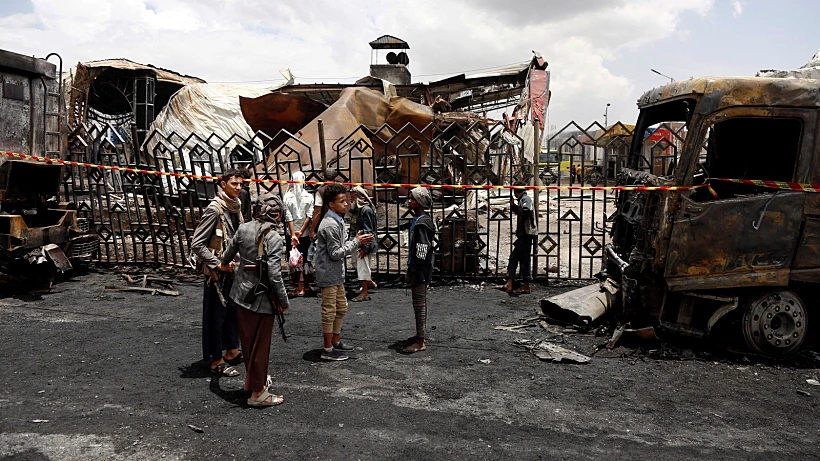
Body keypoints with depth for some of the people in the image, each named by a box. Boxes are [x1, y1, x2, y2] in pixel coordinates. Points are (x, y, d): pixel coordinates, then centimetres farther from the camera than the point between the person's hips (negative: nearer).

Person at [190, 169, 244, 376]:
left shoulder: (235, 207, 8)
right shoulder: (214, 209, -17)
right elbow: (197, 244, -20)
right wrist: (217, 265, -21)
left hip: (233, 271, 8)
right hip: (218, 273, -8)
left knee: (233, 311, 17)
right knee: (216, 315, 3)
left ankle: (232, 350, 31)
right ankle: (216, 360, 12)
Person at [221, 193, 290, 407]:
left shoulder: (243, 229, -3)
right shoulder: (273, 237, -19)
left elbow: (228, 254, 13)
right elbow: (274, 273, -22)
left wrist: (224, 264, 36)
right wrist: (284, 301, -10)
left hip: (242, 293, 6)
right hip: (262, 297, -6)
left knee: (247, 339, 20)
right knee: (261, 343, 6)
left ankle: (252, 378, 39)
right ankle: (257, 392, 15)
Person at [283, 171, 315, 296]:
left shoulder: (287, 197, -6)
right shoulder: (309, 196, -3)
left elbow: (288, 217, -11)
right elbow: (309, 215, -9)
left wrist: (293, 234, -14)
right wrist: (301, 231, -10)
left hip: (292, 233, -2)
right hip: (306, 234, 2)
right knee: (306, 258, 14)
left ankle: (300, 287, 2)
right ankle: (306, 285, 22)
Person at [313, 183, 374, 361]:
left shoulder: (338, 221, 10)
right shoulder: (330, 225, -22)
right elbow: (335, 253, -21)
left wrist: (356, 240, -3)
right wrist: (357, 242, -18)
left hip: (337, 274, 10)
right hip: (328, 274, -10)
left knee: (341, 308, 19)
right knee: (329, 311, -1)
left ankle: (336, 341, 32)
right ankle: (328, 350, 9)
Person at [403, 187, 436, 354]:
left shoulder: (422, 223, -19)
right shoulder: (417, 220, 12)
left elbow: (422, 251, -22)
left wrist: (416, 273, -20)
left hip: (420, 270, -10)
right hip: (417, 268, 10)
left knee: (419, 304, -5)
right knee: (419, 303, 18)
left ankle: (420, 342, 1)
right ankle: (421, 334, 31)